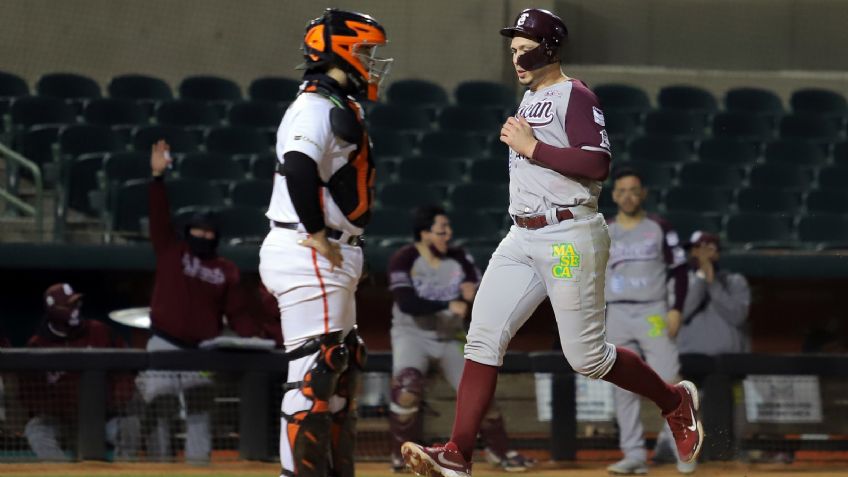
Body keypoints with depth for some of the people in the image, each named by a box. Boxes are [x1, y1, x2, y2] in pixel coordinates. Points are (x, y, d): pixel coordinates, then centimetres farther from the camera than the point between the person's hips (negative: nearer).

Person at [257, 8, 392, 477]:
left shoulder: (338, 107, 18)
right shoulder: (318, 107, -14)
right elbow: (298, 169, -29)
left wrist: (335, 245, 12)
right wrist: (318, 235, -22)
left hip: (329, 258, 11)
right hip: (309, 257, -11)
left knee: (343, 367, 15)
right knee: (314, 371, -10)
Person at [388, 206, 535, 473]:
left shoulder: (459, 259, -2)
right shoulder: (404, 260, -14)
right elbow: (407, 304, -26)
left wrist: (475, 294, -29)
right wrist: (448, 305, -36)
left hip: (450, 337, 4)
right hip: (412, 333, -4)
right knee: (407, 386, -27)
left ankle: (499, 450, 18)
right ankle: (402, 453, -9)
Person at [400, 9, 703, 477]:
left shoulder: (574, 96, -9)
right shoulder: (529, 98, 18)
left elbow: (598, 164, -21)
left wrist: (531, 147, -19)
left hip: (568, 239, -8)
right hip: (521, 238, 8)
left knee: (586, 357, -3)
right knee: (483, 337, -4)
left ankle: (674, 401, 20)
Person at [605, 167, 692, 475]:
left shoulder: (659, 228, 5)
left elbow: (679, 270, 3)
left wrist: (676, 310, -8)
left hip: (654, 313, -2)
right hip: (616, 315, 2)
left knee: (668, 380, -11)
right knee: (623, 388, -1)